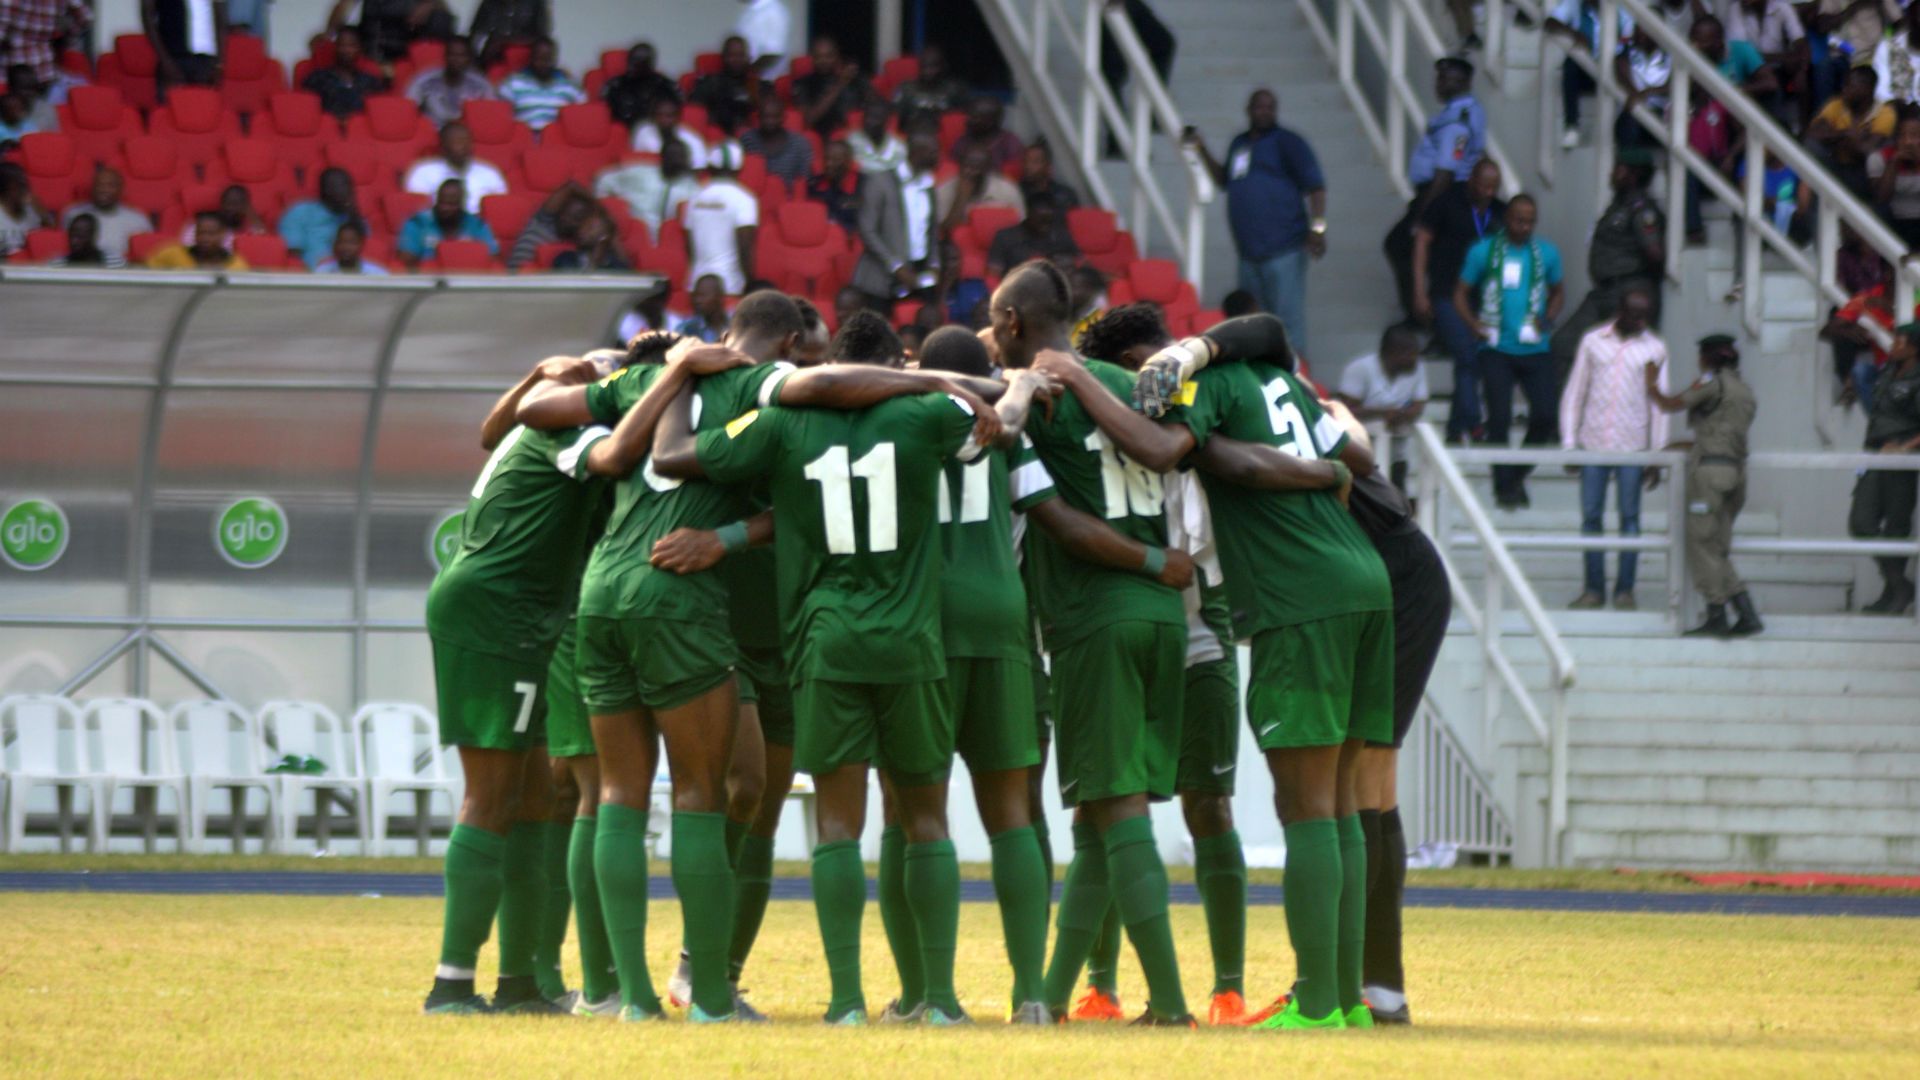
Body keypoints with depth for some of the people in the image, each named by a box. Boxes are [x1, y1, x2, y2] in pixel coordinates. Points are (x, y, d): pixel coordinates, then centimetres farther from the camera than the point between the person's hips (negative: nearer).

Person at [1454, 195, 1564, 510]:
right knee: (1499, 417, -6)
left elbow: (1558, 292, 19)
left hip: (1535, 350, 2)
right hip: (1498, 350, -2)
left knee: (1544, 414, -7)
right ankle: (1503, 486, 4)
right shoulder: (1484, 251, 1)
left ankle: (1519, 474, 16)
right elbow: (1461, 294, 6)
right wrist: (1474, 324, -11)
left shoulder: (1546, 253, 7)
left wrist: (1547, 319, 0)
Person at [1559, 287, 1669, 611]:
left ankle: (1625, 589, 5)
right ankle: (1594, 588, 7)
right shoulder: (1593, 341, 7)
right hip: (1593, 444, 1)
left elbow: (1659, 403, 7)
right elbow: (1574, 394, 10)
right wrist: (1568, 443, 3)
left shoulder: (1654, 349, 6)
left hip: (1632, 447, -1)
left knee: (1629, 517, 0)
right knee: (1591, 516, 1)